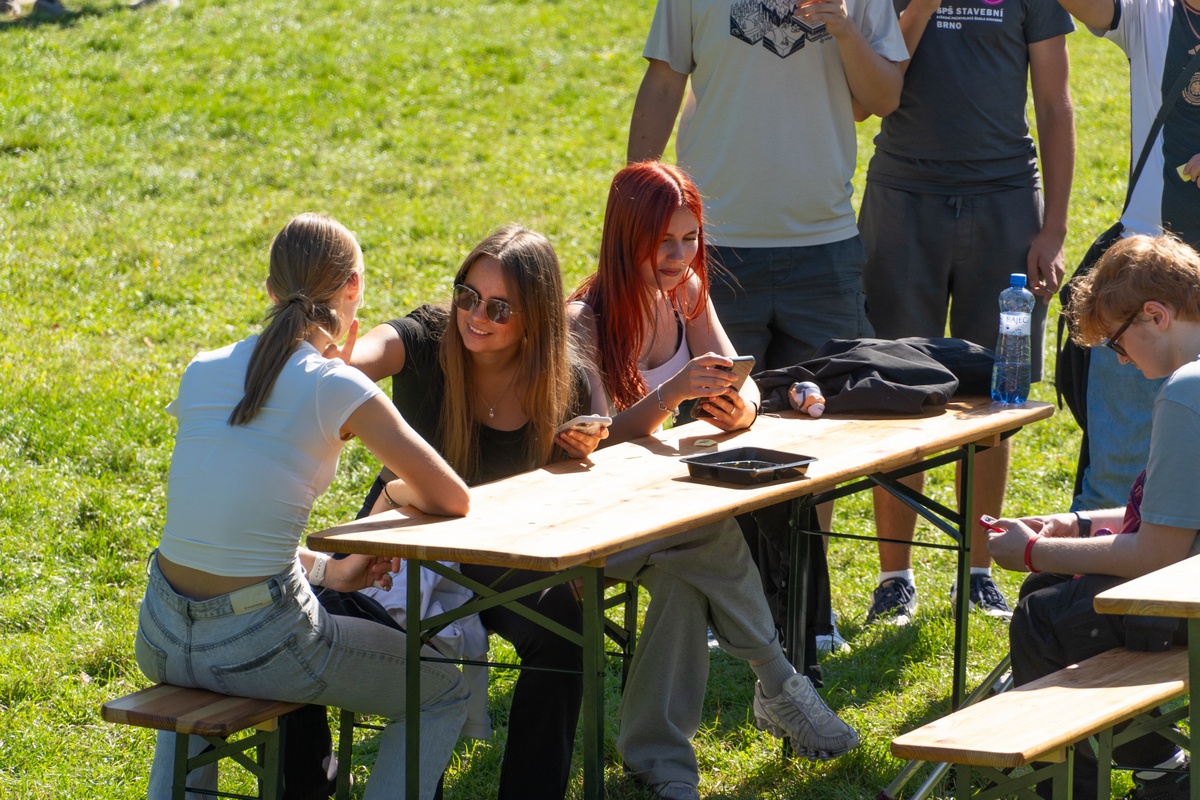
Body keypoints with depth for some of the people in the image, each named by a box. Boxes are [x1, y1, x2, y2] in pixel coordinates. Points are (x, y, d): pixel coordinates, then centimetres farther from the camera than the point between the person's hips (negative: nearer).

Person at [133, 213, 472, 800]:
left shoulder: (202, 372, 6)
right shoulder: (337, 388, -10)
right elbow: (453, 500, -7)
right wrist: (397, 488, 14)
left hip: (161, 640, 6)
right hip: (258, 647, -6)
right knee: (444, 693, 18)